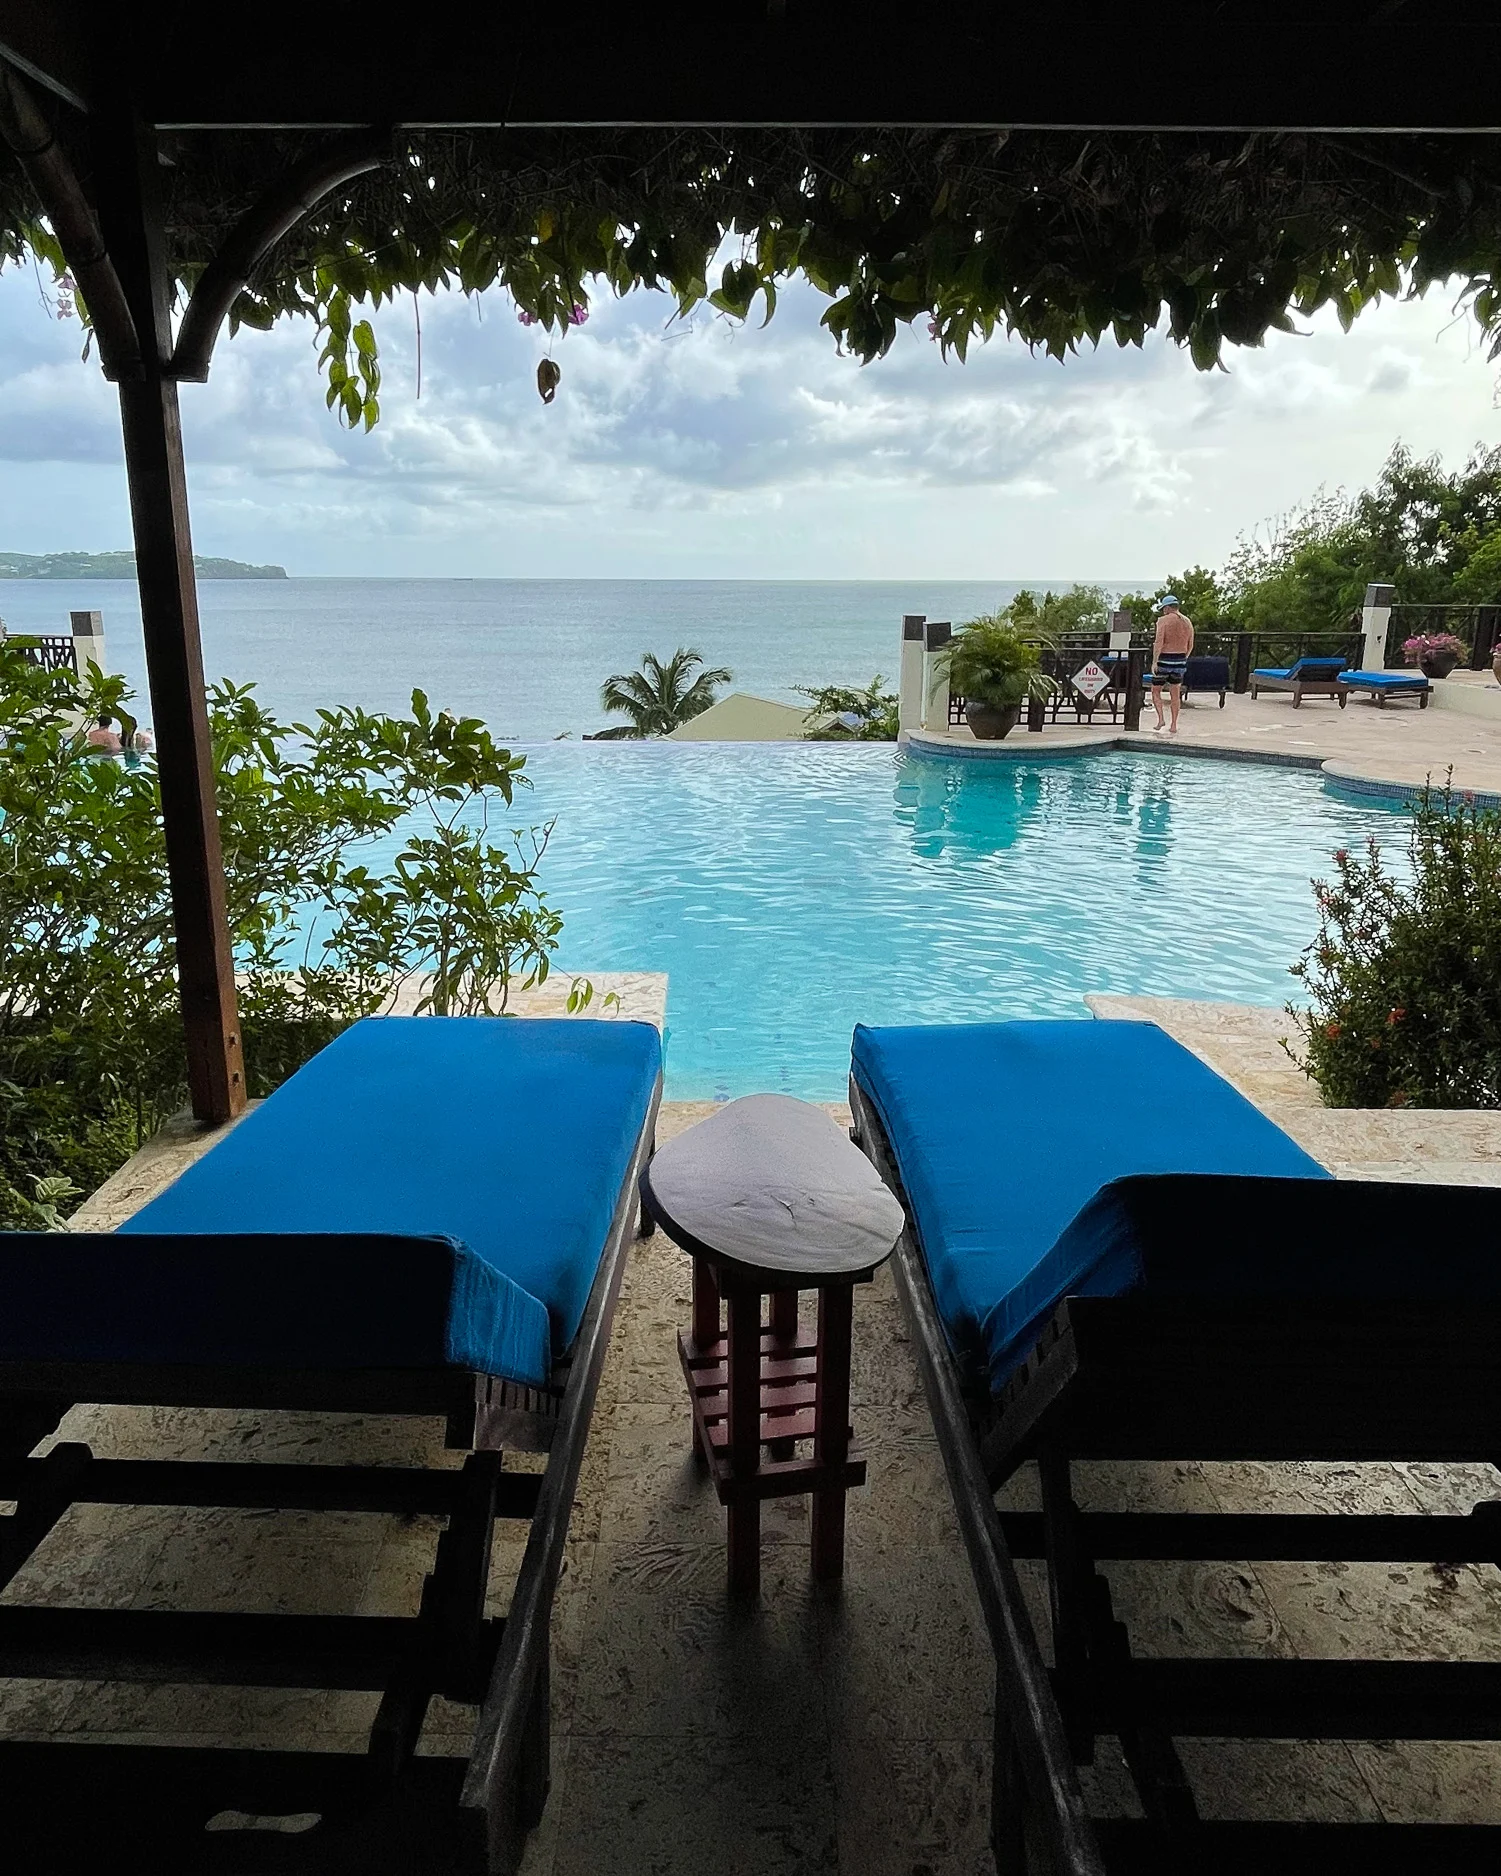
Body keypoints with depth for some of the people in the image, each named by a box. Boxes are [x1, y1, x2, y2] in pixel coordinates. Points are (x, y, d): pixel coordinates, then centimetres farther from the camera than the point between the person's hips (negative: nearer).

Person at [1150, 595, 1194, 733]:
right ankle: (1174, 726, 12)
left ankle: (1161, 720, -8)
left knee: (1156, 691, 8)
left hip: (1164, 660, -5)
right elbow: (1190, 646, 13)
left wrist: (1154, 662, -18)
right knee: (1175, 694, 10)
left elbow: (1158, 642, -19)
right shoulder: (1188, 622, 9)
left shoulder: (1163, 620, -9)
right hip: (1180, 661, 5)